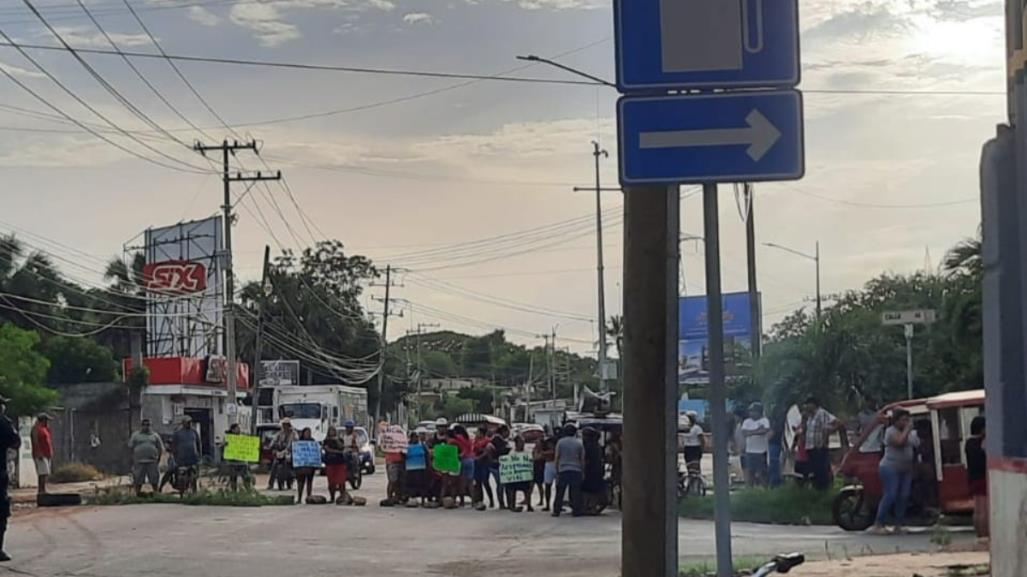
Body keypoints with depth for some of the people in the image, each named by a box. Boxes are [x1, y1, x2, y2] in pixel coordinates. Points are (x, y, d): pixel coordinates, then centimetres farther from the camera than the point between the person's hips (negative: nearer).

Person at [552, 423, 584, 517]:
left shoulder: (560, 442, 1)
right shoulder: (579, 443, 3)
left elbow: (557, 458, 3)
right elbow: (582, 459, 5)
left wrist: (557, 471, 9)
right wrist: (583, 470, 12)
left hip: (563, 470, 0)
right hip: (576, 470, 0)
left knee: (560, 492, 5)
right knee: (576, 492, 2)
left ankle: (556, 511, 5)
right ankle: (576, 511, 0)